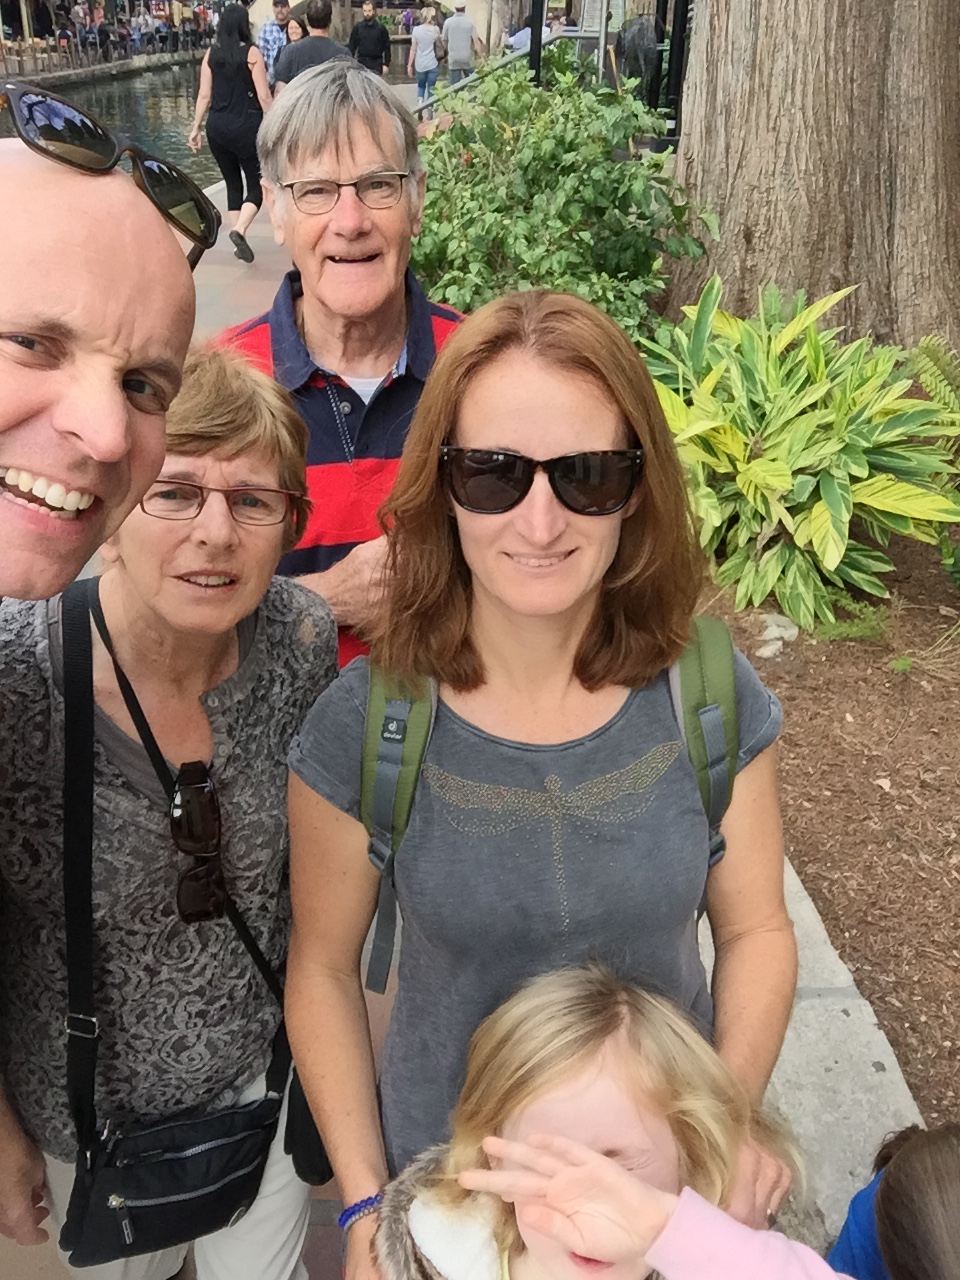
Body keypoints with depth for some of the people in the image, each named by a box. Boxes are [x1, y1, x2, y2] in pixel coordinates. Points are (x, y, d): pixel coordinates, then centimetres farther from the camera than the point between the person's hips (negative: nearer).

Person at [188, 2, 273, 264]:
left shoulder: (211, 54, 4)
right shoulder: (251, 53, -7)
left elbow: (204, 94, 4)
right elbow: (264, 96, -9)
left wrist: (195, 127, 11)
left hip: (217, 127, 5)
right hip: (246, 126, -4)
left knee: (233, 184, 16)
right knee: (257, 184, 4)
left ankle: (239, 241, 15)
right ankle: (239, 229, -20)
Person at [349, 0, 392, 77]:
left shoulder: (380, 27, 0)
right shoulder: (358, 27, 3)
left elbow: (386, 47, 1)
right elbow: (352, 46, 5)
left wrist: (386, 64, -5)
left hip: (376, 63, -1)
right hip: (362, 62, 1)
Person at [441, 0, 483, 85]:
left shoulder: (448, 22, -2)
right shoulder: (470, 22, -4)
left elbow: (444, 40, 8)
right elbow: (476, 41, -8)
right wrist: (481, 56, -3)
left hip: (454, 59, 0)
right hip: (467, 58, 0)